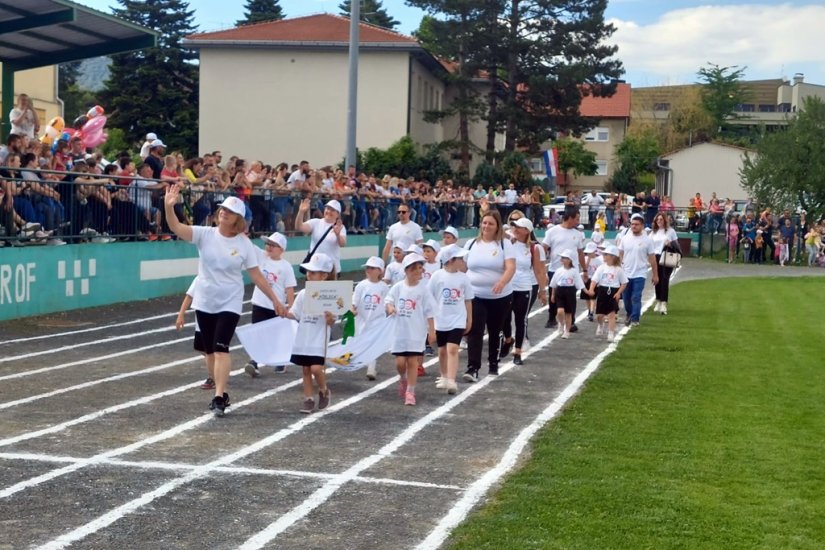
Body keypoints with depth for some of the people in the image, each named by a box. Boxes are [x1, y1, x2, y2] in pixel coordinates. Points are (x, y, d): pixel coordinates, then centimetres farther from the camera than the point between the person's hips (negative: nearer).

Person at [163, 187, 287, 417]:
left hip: (229, 303, -3)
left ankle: (219, 398, -16)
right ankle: (222, 392, 27)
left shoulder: (244, 244, -5)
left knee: (221, 348, -15)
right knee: (210, 350, 11)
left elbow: (256, 275, 1)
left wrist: (275, 299, -1)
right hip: (204, 302, 3)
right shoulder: (205, 234, -4)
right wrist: (169, 207, -38)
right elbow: (177, 228, -19)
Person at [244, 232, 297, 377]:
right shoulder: (261, 256, -1)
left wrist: (291, 308, -8)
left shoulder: (286, 267, -8)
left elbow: (290, 289, -7)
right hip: (259, 305, 2)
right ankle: (253, 363, -6)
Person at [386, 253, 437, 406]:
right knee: (400, 362, 3)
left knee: (412, 361, -1)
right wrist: (390, 307, -13)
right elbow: (389, 300, 11)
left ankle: (410, 392, 8)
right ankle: (403, 379, 36)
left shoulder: (423, 289, -5)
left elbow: (429, 312, -3)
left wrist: (431, 330, -5)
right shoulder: (398, 287, 0)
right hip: (400, 331, 2)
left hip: (416, 333, -2)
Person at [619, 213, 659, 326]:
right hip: (626, 273, 3)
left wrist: (655, 275, 0)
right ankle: (629, 315, 32)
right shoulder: (625, 238, 2)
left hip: (639, 274, -3)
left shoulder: (647, 240, -6)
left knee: (636, 298, -7)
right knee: (626, 297, 12)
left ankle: (635, 319, -1)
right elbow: (620, 255, 8)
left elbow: (652, 259, -2)